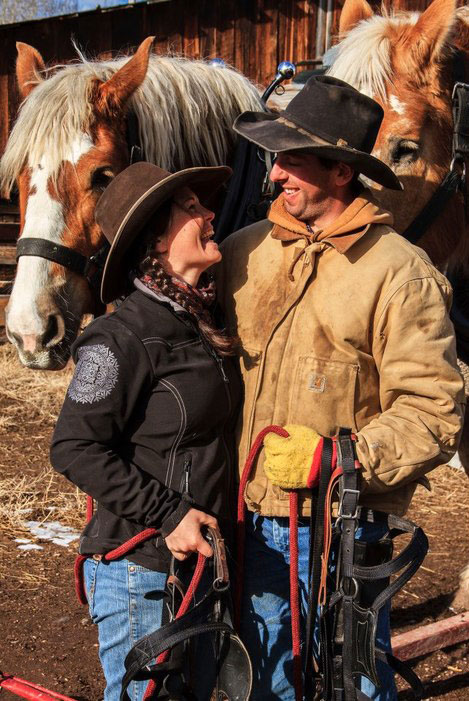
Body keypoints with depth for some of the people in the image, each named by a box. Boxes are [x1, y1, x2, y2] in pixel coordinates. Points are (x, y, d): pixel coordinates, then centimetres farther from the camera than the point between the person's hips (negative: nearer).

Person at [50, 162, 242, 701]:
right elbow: (74, 448, -20)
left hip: (201, 556, 8)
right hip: (138, 573, -8)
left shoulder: (204, 323, 5)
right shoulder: (123, 338, -20)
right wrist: (169, 514, -22)